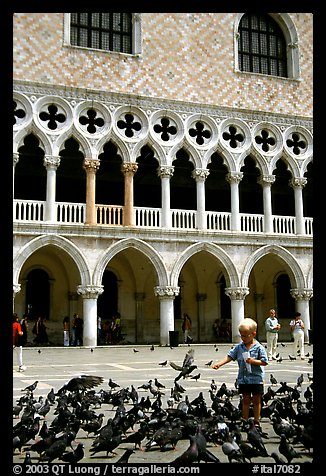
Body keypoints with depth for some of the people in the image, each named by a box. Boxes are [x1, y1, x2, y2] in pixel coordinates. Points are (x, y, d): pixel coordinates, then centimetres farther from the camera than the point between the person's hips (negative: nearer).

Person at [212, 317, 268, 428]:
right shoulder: (239, 347, 1)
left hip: (256, 379, -3)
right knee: (246, 400, 11)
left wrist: (253, 361, -21)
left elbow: (264, 362, -9)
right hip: (243, 378, 3)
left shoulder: (259, 348, -10)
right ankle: (245, 421, 20)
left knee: (256, 400, 8)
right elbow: (229, 356, -2)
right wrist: (219, 363, -14)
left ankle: (256, 421, 19)